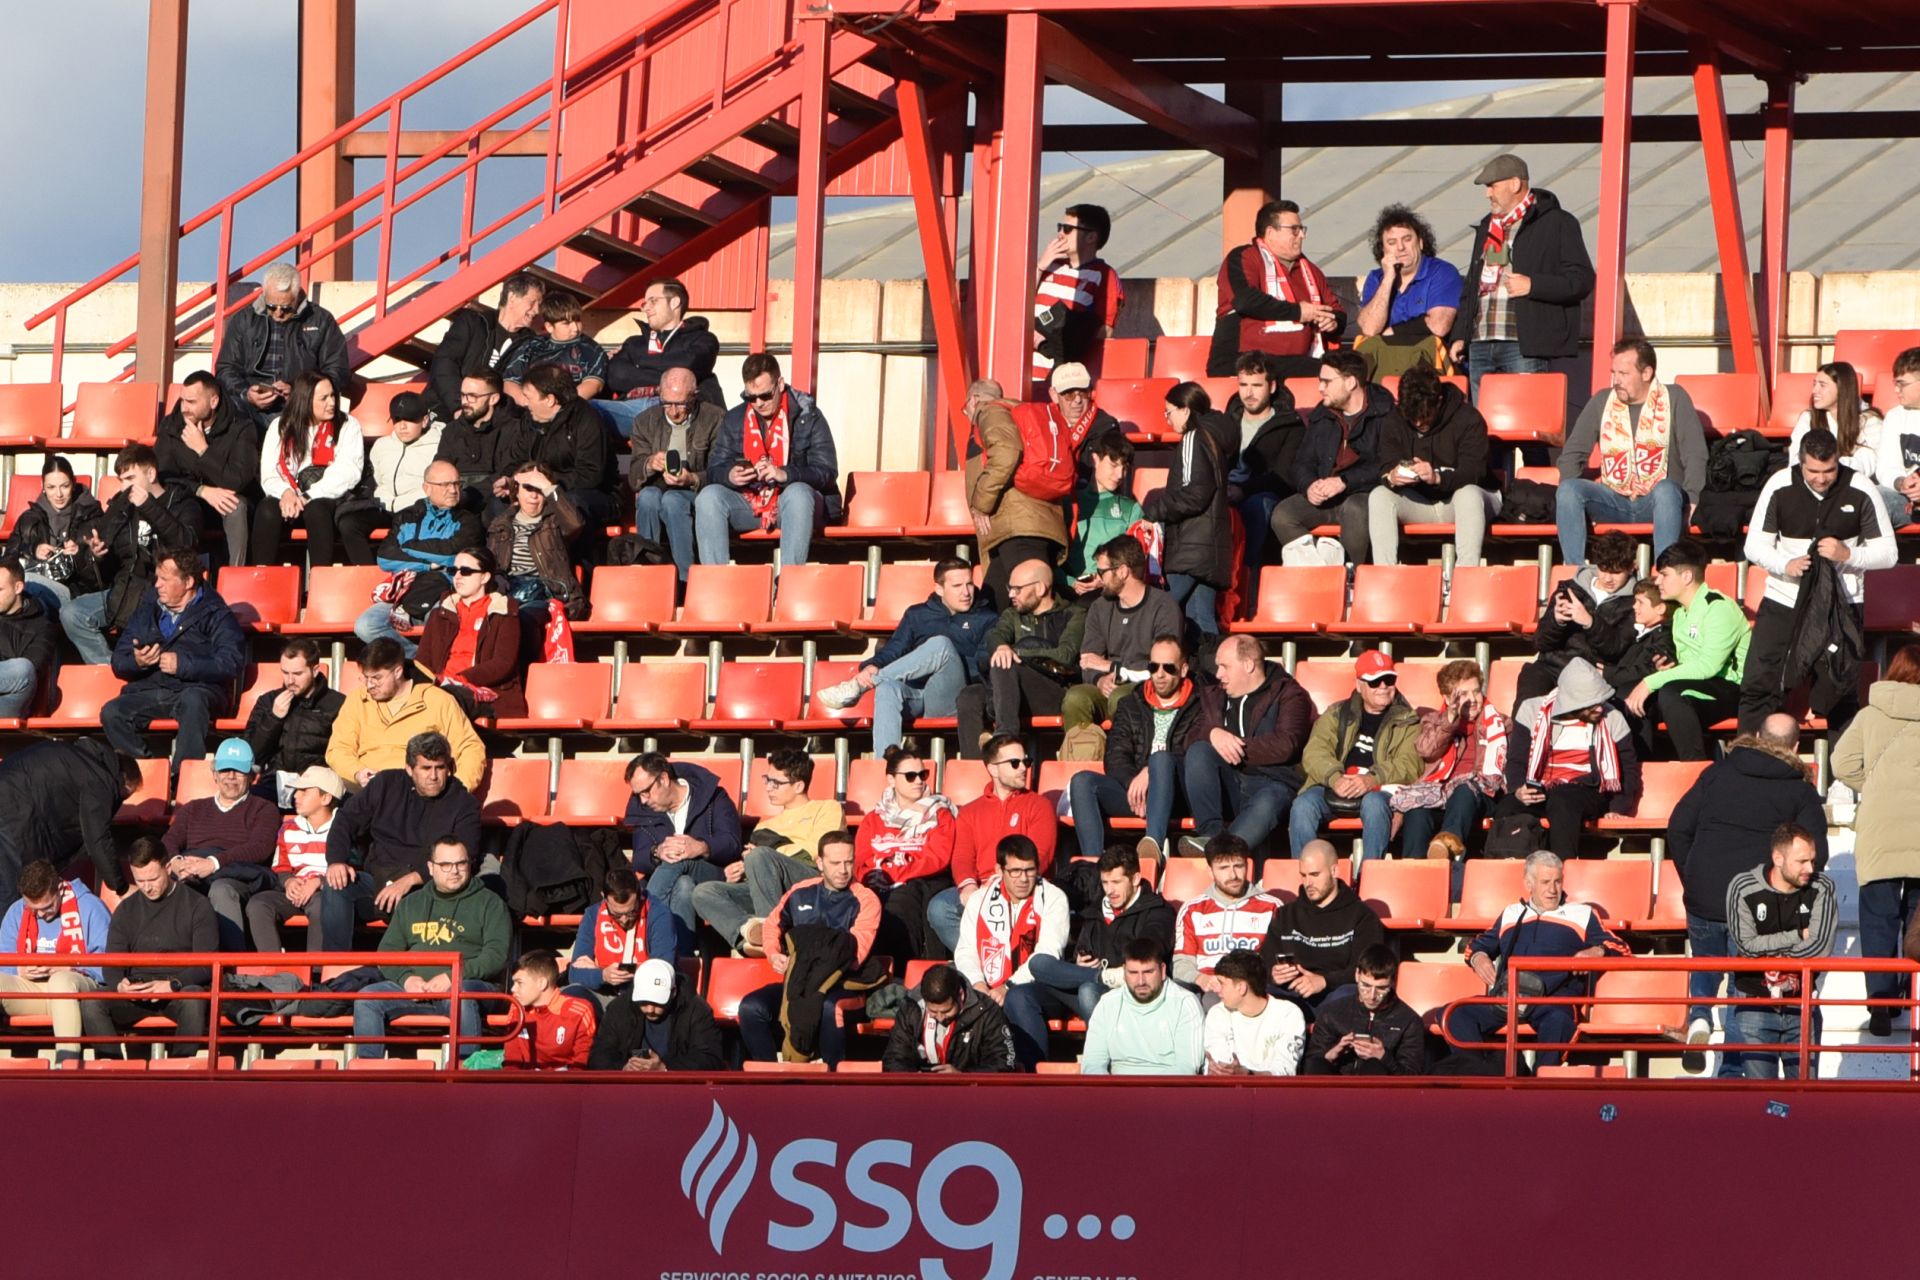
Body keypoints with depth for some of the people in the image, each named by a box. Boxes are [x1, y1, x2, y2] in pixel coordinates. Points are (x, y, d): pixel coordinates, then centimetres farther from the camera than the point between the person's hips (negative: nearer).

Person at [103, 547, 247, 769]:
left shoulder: (215, 615, 3)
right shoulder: (147, 610, 18)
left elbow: (232, 663, -11)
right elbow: (119, 663, 17)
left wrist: (183, 665, -16)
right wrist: (136, 662, -8)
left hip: (197, 690, -4)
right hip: (150, 690, 4)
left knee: (192, 701, -39)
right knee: (111, 713, -24)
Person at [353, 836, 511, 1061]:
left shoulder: (488, 903, 11)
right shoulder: (411, 904, 23)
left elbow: (497, 955, -2)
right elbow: (387, 951, 18)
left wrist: (454, 976, -16)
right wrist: (406, 978, -5)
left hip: (471, 984, -4)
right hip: (414, 987, 4)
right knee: (366, 998, -19)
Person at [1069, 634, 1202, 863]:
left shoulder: (1197, 708, 12)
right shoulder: (1130, 707, 25)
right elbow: (1115, 758, 12)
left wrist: (1150, 772, -15)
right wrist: (1133, 783, -9)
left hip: (1174, 795, -4)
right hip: (1131, 789, 4)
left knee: (1161, 759, -37)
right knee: (1082, 781, -24)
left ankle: (1154, 842, -59)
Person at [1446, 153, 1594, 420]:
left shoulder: (1557, 224, 0)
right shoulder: (1487, 228, 24)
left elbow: (1582, 280, -7)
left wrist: (1532, 285, -16)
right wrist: (1459, 336, 19)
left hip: (1526, 349, -7)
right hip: (1481, 345, 7)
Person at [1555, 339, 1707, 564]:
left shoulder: (1674, 399, 2)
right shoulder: (1602, 402, 10)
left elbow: (1695, 455, -4)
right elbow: (1573, 453, 12)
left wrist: (1691, 502, -17)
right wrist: (1571, 496, -6)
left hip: (1658, 503, -3)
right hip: (1614, 502, 3)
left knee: (1667, 490, -37)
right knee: (1567, 490, -23)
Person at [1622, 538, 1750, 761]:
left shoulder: (1719, 607, -12)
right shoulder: (1680, 614, 16)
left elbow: (1708, 666, -22)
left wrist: (1651, 682, -23)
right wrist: (1668, 670, -1)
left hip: (1733, 691, -8)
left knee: (1671, 692, -34)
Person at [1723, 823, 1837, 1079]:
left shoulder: (1821, 889, -5)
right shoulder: (1743, 888, -7)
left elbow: (1820, 948, -14)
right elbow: (1747, 945, -14)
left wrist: (1770, 949, -11)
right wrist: (1799, 936, -10)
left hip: (1802, 1008, 1)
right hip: (1755, 1006, -1)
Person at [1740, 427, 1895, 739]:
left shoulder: (1861, 490, -9)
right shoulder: (1780, 486, -7)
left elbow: (1888, 553, -5)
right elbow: (1755, 546, -1)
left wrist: (1848, 554, -25)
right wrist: (1786, 565, -22)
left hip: (1841, 605, -1)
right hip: (1783, 600, 1)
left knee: (1843, 695, 2)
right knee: (1757, 687, -4)